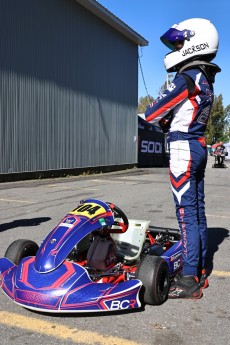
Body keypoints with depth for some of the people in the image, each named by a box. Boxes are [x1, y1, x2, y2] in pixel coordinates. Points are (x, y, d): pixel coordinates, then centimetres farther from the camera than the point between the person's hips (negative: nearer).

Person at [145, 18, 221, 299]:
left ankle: (189, 280, 0)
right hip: (198, 147, 9)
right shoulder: (205, 80, 15)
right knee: (197, 210, 12)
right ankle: (200, 271, 22)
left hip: (183, 149, -9)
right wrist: (167, 120, 1)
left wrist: (159, 115, 9)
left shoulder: (186, 78, -13)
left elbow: (151, 114, -11)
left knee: (186, 213, -7)